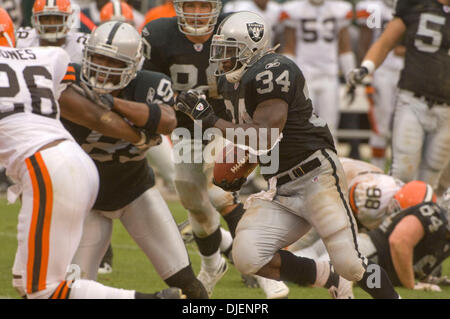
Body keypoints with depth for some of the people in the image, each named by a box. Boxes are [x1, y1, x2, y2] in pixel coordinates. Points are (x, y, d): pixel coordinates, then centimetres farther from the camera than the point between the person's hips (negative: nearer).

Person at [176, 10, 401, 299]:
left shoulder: (272, 72, -16)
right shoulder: (232, 83, 12)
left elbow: (264, 139, -22)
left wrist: (211, 120, -20)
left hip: (317, 176, -8)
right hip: (281, 190, 8)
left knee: (350, 265, -12)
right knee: (247, 257, -11)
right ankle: (333, 282, 5)